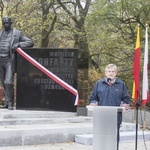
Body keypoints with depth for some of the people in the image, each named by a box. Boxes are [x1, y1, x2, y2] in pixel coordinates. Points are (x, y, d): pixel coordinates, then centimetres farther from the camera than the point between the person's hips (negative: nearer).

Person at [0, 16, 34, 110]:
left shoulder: (17, 33, 2)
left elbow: (30, 42, -4)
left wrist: (18, 44, -18)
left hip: (10, 60, -5)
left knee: (8, 82, -14)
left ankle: (10, 103, -3)